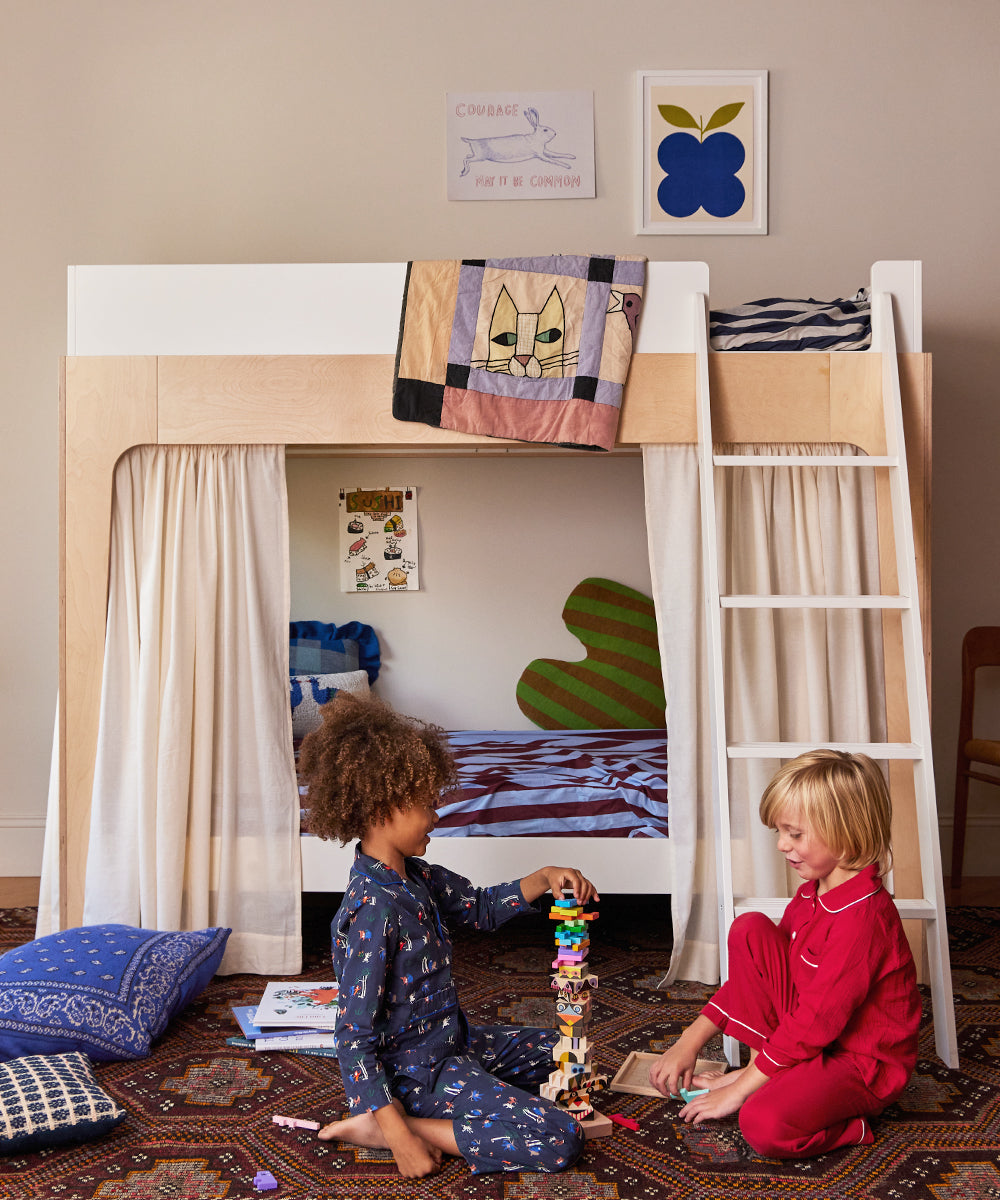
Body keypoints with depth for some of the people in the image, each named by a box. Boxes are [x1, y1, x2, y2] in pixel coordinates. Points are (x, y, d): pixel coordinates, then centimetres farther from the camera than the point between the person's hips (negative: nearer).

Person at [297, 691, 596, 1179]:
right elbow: (353, 1041, -27)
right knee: (559, 1139, -15)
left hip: (452, 1039, 9)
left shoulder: (413, 875, 0)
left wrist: (543, 878, -1)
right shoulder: (373, 911, -28)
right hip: (414, 1068, -9)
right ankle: (384, 1126, -10)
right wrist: (400, 1139, -26)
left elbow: (481, 907, 16)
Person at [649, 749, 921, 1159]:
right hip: (808, 1032, 9)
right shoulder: (813, 894, 4)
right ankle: (762, 1067, -4)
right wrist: (691, 1040, 3)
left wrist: (738, 1090, -21)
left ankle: (851, 1125, -3)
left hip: (863, 1062, -9)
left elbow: (815, 1022, -27)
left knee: (765, 1125, -34)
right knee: (749, 928, -7)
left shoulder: (862, 916, -27)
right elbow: (757, 969, 9)